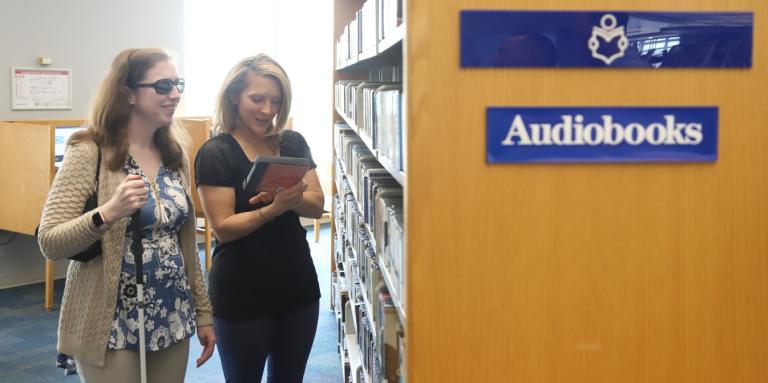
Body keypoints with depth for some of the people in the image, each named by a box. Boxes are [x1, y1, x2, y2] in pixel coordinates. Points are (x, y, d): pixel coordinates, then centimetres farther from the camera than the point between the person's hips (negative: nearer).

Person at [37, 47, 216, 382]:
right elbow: (49, 243, -15)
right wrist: (107, 213, -31)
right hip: (112, 325, -5)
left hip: (172, 319, 6)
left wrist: (203, 311, 11)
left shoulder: (175, 154, 6)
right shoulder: (90, 152, -12)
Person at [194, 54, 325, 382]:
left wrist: (292, 197, -22)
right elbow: (223, 228, -16)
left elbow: (317, 205, -1)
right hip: (242, 295, -4)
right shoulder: (215, 153, -11)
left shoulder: (293, 143, 4)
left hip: (298, 285, 5)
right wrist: (274, 208, -30)